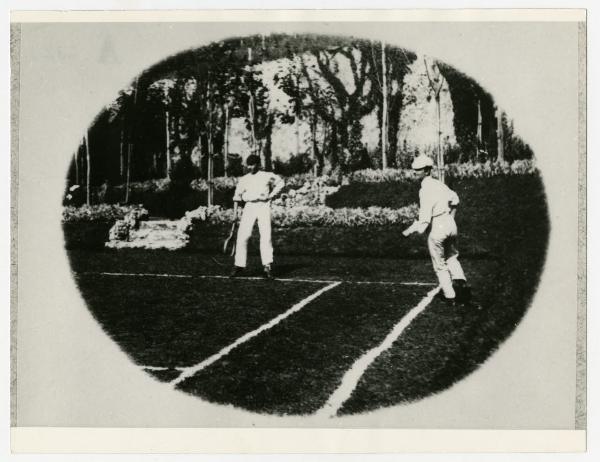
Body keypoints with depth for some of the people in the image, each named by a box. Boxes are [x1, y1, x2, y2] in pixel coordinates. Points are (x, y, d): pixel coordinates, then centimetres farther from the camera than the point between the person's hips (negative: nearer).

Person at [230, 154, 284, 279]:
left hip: (263, 206, -2)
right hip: (249, 207, 2)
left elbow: (280, 183, 15)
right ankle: (239, 266, -2)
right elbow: (237, 195, 11)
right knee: (242, 236, -6)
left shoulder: (267, 176, 8)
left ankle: (267, 266, -13)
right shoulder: (244, 179, 15)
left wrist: (271, 195, 3)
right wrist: (235, 209, -2)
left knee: (266, 236, -12)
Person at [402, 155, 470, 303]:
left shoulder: (425, 190, -17)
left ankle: (450, 296, 14)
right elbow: (454, 199, 21)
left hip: (437, 229, -7)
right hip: (451, 224, 7)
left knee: (440, 265, 10)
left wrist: (409, 231, -18)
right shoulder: (438, 184, 5)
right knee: (452, 257, 24)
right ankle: (460, 281, 3)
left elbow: (424, 219, -22)